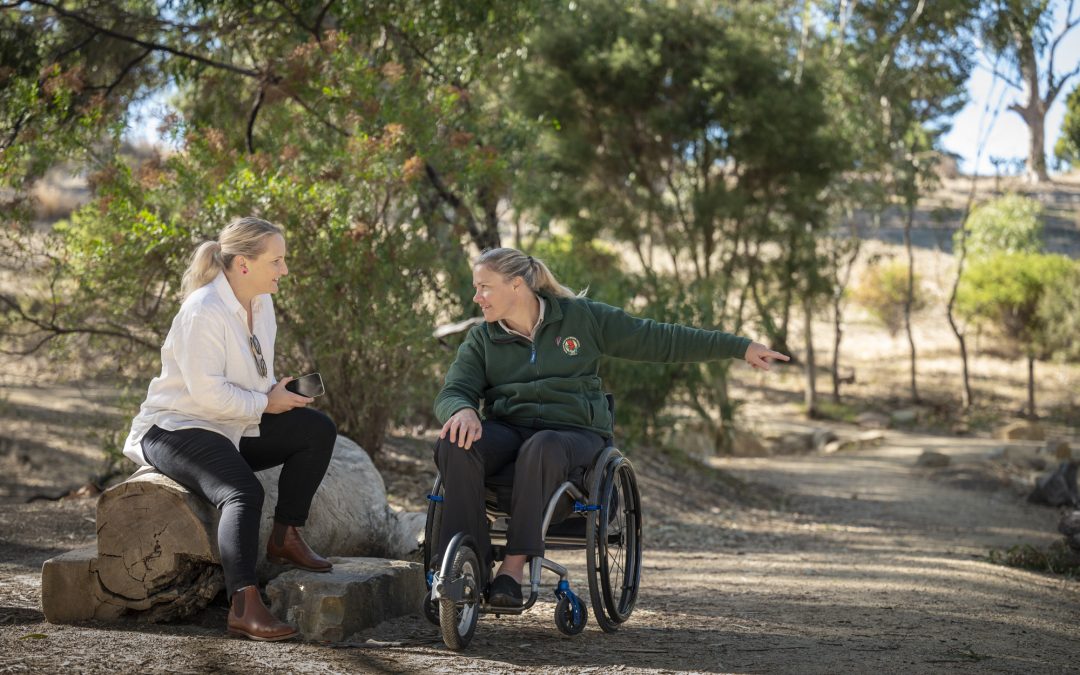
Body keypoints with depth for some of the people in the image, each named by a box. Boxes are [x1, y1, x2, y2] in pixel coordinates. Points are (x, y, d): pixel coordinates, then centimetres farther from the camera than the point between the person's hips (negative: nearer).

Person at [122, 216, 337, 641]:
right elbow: (207, 392, -28)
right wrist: (266, 403, -18)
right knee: (243, 493, -33)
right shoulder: (203, 312, -23)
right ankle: (244, 607, -39)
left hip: (236, 425, 9)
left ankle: (285, 537, 2)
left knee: (319, 431, -4)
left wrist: (278, 394, -4)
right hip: (179, 429, -9)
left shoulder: (260, 303, 6)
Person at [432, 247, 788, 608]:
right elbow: (451, 392, 1)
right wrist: (463, 411, -27)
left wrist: (740, 346, 8)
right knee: (455, 446, -31)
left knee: (541, 449, -39)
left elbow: (657, 339, 8)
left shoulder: (580, 317, 6)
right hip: (506, 429, 2)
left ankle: (514, 565, -39)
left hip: (574, 432, -2)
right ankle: (470, 564, -33)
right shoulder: (482, 339, 11)